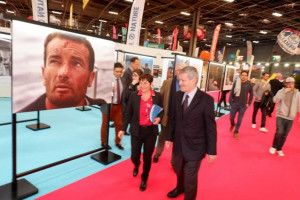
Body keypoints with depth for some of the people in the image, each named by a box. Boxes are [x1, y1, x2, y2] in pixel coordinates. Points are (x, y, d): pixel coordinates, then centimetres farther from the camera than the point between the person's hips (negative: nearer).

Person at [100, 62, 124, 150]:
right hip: (108, 105, -4)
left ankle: (117, 142, 29)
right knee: (105, 124, 12)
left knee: (119, 124, 9)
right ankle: (104, 142, 31)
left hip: (119, 105, 4)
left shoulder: (122, 80, 2)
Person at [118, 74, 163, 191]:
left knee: (147, 157, 10)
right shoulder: (134, 95, -5)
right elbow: (128, 113, 0)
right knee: (134, 156, 8)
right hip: (136, 130, 0)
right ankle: (136, 167, 48)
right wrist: (123, 129, -1)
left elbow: (161, 111, 8)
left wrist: (159, 118, -14)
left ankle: (144, 179, 35)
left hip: (151, 131, 0)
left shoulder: (157, 96, -4)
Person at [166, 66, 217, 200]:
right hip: (178, 144, 5)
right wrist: (170, 137, 9)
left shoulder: (206, 99, -18)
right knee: (178, 170, 27)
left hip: (194, 147, -5)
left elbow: (211, 127, -13)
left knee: (190, 177, 12)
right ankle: (180, 188, 58)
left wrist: (211, 150, -9)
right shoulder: (178, 95, -2)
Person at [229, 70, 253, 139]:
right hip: (234, 104, 0)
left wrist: (248, 103, 2)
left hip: (243, 105, 0)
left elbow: (251, 94, 6)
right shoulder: (236, 82, -5)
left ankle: (236, 132, 23)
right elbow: (232, 92, -2)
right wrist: (230, 102, -6)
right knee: (231, 117, 10)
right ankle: (232, 125, 43)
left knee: (239, 120, 6)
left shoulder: (249, 84, -5)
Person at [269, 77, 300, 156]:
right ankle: (274, 147, 7)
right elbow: (275, 100, -18)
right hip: (280, 116, -3)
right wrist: (284, 92, -24)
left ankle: (279, 149, 27)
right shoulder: (281, 91, -3)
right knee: (279, 132, -16)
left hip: (290, 118, 3)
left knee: (285, 135, 8)